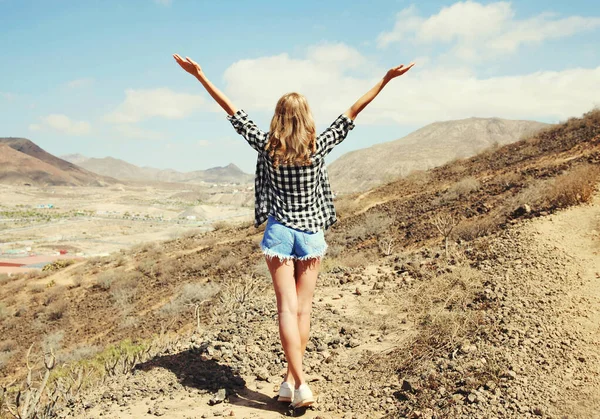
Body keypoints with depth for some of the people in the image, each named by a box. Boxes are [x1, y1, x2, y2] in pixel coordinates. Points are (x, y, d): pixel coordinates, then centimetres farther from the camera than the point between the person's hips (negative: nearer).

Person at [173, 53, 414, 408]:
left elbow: (233, 112, -4)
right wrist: (385, 80, 4)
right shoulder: (318, 148, -7)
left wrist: (200, 75, 1)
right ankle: (292, 381, 11)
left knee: (288, 309, -2)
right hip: (310, 233, 1)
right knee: (303, 309, 8)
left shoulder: (267, 146, -7)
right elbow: (351, 115, -2)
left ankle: (299, 384, -9)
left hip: (280, 232, 0)